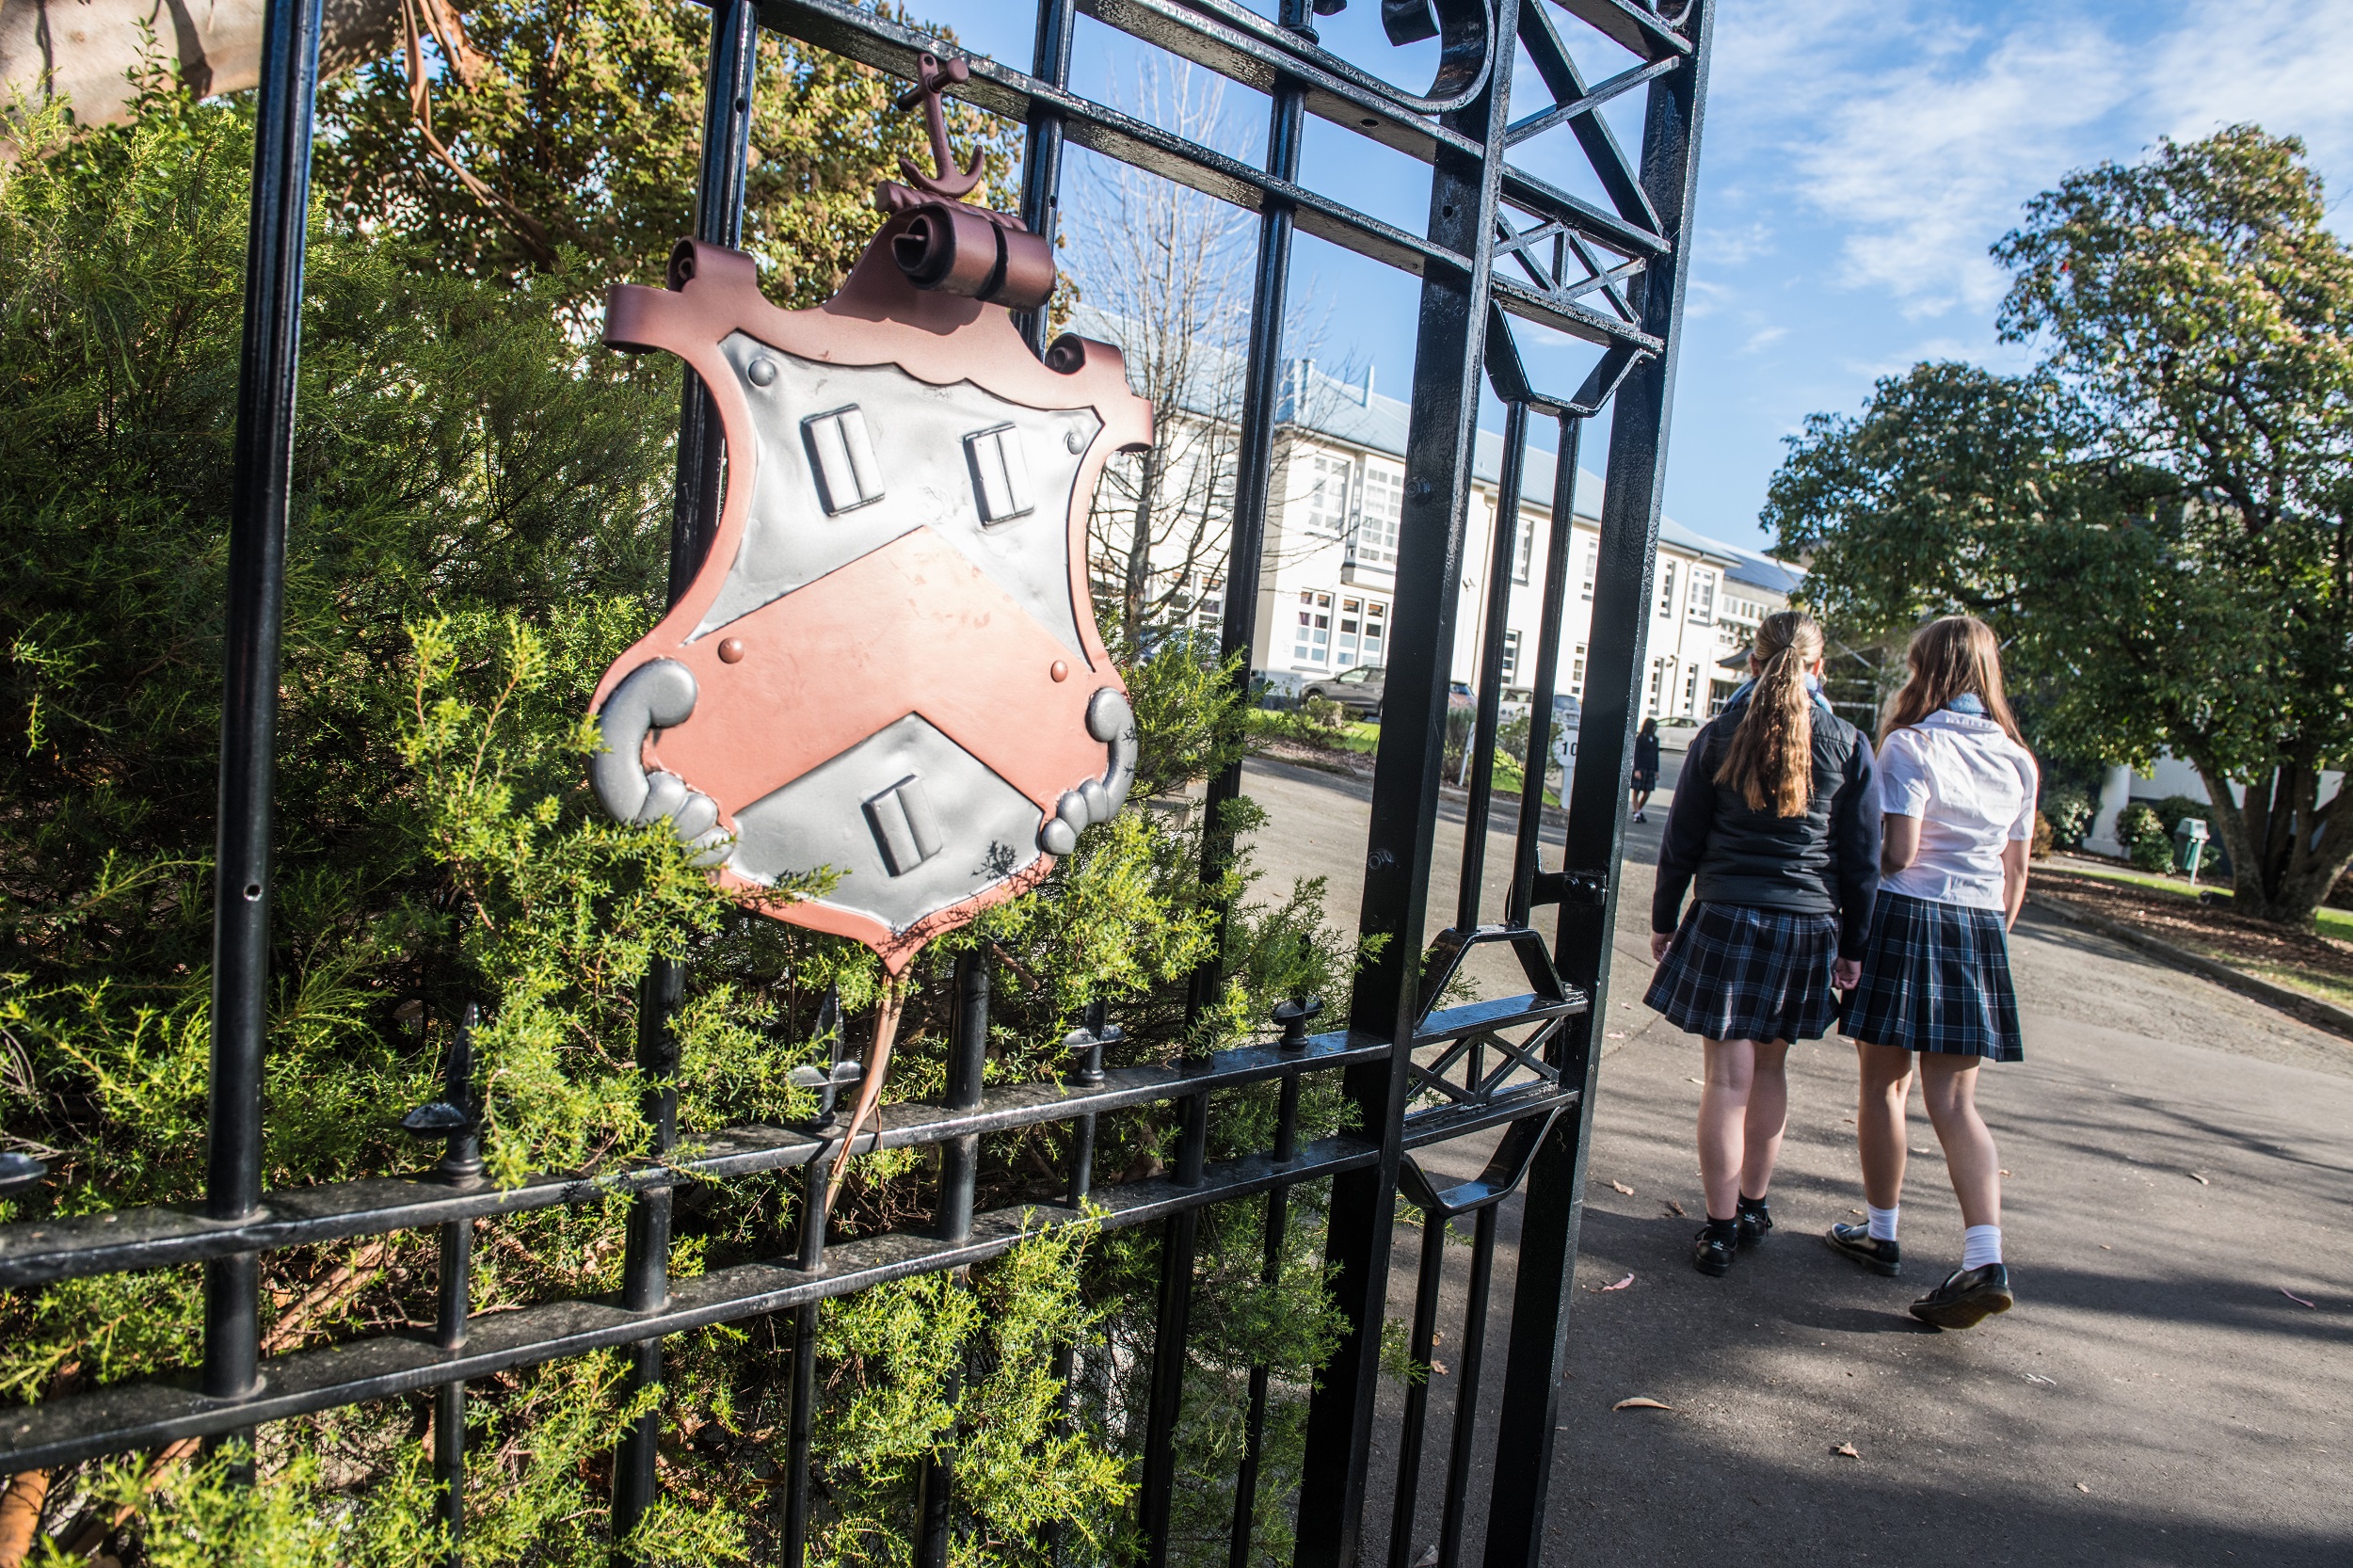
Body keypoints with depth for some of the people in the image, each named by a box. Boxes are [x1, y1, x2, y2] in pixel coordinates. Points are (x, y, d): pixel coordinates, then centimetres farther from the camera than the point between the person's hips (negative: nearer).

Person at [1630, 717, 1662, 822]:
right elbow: (1636, 754, -9)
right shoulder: (1640, 738, -5)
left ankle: (1638, 810, 20)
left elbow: (1656, 755, 17)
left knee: (1647, 792, 4)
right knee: (1636, 791, -1)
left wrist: (1656, 770, 14)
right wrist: (1637, 769, -16)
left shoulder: (1655, 739, 13)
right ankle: (1637, 813, 2)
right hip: (1640, 769, -6)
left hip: (1650, 769, 6)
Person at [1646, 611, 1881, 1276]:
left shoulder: (1720, 735, -2)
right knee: (1770, 1068, 17)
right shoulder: (1848, 744, 0)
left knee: (1730, 1076, 1)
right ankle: (1754, 1204, 29)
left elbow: (1682, 839, 1)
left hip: (1726, 918, -2)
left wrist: (1664, 919, 11)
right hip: (1809, 926, 2)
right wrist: (1852, 945, 10)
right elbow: (1862, 856, 3)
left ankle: (1719, 1228, 4)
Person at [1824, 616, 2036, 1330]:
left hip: (1907, 918, -5)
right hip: (1980, 928, 5)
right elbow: (2016, 870, 11)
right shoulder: (2015, 758, 8)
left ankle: (1881, 1232, 22)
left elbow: (1900, 851, -14)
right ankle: (1986, 1258, -8)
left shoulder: (1912, 744, -9)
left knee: (1884, 1084, 10)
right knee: (1955, 1100, 5)